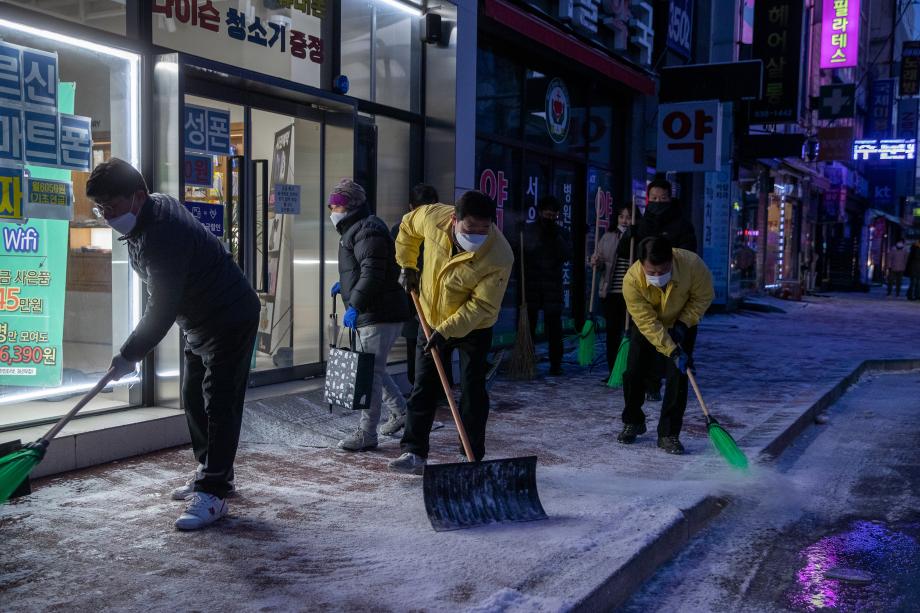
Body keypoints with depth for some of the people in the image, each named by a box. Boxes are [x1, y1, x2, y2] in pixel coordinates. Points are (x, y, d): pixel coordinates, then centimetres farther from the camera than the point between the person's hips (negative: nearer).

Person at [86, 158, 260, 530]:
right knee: (194, 400, 15)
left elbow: (162, 309, -29)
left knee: (219, 405, -11)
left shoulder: (163, 236, -31)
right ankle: (211, 474, 28)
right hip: (199, 323, 11)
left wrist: (129, 356, -21)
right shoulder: (158, 206, 1)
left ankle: (213, 493, -10)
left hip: (230, 321, -11)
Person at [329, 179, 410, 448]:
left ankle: (366, 433, -1)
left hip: (379, 315, -11)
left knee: (370, 371, -7)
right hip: (367, 315, 11)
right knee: (373, 368, 19)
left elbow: (373, 273, -27)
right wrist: (345, 284, 27)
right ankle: (399, 411, 34)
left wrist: (355, 305, -29)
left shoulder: (368, 231, -16)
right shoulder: (355, 230, 20)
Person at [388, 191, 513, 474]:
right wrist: (407, 266, 2)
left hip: (473, 327, -3)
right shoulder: (433, 217, -22)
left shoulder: (500, 257, -32)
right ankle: (414, 452, 15)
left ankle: (474, 458, 11)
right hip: (431, 319, 4)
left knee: (472, 393, 1)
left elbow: (482, 305, -26)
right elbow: (407, 227, 2)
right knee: (423, 389, 7)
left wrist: (447, 331, -30)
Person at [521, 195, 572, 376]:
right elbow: (521, 253, 4)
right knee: (528, 324, 0)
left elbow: (568, 255, -5)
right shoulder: (528, 230, 6)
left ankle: (555, 364, 4)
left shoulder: (561, 232, 8)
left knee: (554, 325, -1)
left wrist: (556, 237, -13)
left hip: (553, 285, 1)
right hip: (531, 284, 0)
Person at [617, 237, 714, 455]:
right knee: (633, 373, -2)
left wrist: (683, 323, -23)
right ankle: (633, 422, 23)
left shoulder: (692, 264, -34)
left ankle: (669, 435, -2)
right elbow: (648, 323, -30)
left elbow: (704, 297, -15)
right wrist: (672, 352, -35)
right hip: (647, 326, 1)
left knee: (678, 376, -12)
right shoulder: (632, 281, -35)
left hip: (682, 324, 0)